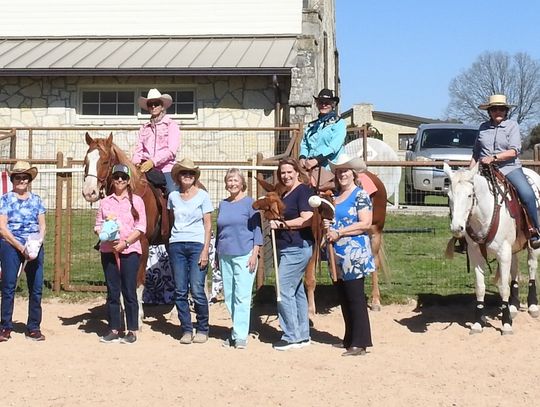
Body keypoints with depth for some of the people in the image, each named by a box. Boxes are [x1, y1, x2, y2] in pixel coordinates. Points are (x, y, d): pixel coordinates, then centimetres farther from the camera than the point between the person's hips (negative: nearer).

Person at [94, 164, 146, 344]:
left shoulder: (136, 200, 2)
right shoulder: (105, 202, 11)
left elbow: (141, 227, -4)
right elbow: (98, 225, 11)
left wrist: (125, 242, -16)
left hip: (129, 250, -3)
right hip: (108, 250, 3)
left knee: (129, 291, -1)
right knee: (112, 291, 6)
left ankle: (132, 331, 7)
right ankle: (114, 329, 13)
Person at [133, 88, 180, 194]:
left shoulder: (171, 125, 5)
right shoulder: (144, 128, 18)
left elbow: (172, 150, -6)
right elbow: (139, 149, 16)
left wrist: (153, 161, -17)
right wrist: (135, 163, -6)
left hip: (166, 168, -4)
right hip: (145, 169, 4)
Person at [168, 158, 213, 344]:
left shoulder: (203, 196, 1)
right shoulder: (173, 196, 9)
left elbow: (208, 225, -1)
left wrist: (205, 251, -9)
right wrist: (171, 241, 11)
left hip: (197, 245, -3)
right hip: (176, 245, 3)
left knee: (197, 290, -7)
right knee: (180, 291, 3)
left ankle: (202, 329, 9)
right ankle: (186, 330, 14)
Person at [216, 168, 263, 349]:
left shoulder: (249, 203, -2)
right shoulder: (223, 204, 13)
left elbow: (257, 229, -4)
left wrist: (254, 254, -11)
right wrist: (217, 255, 16)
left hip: (244, 255, -6)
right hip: (225, 256, 6)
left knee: (242, 296, -6)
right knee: (229, 296, 8)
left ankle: (240, 335, -4)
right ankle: (237, 330, 19)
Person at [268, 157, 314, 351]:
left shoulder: (303, 191, -11)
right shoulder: (285, 194, 17)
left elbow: (307, 219, -21)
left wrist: (282, 224, -15)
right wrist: (275, 221, 12)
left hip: (297, 248, -10)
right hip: (288, 249, 10)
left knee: (284, 291, -11)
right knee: (296, 291, 12)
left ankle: (292, 337, -4)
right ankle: (303, 335, 19)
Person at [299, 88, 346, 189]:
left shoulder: (339, 123, 5)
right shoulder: (311, 125, 23)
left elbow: (334, 146, -9)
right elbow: (304, 144, 20)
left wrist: (316, 160, -19)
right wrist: (302, 157, -3)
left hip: (328, 169, -5)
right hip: (308, 168, 5)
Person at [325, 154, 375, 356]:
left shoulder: (360, 195, -7)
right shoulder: (334, 196, 15)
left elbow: (366, 224, -16)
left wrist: (338, 233, -17)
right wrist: (326, 225, 6)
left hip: (354, 255, -8)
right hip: (337, 255, 8)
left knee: (356, 298, -6)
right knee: (343, 298, 11)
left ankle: (359, 343, -2)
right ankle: (349, 338, 20)